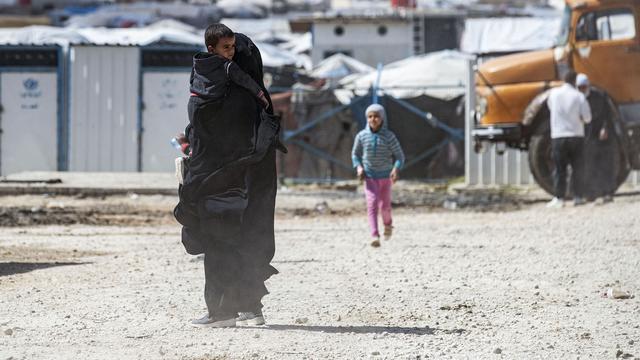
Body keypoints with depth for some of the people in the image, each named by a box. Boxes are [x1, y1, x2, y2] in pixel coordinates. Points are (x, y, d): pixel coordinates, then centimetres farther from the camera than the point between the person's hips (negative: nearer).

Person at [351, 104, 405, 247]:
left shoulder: (389, 137, -10)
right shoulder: (362, 136, -6)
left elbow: (399, 156, -4)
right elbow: (355, 154, 9)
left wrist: (396, 169, -22)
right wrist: (359, 167, -9)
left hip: (385, 176, 0)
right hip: (369, 176, 0)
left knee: (385, 205, 11)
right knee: (372, 203, -16)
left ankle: (388, 225, 44)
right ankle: (375, 236, -23)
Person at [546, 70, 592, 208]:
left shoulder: (553, 93, -2)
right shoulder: (579, 96, -6)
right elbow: (587, 118, -2)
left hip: (558, 136, 0)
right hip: (576, 135, 0)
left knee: (559, 168, 4)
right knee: (577, 168, 9)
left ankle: (559, 197, -3)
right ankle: (578, 196, 8)